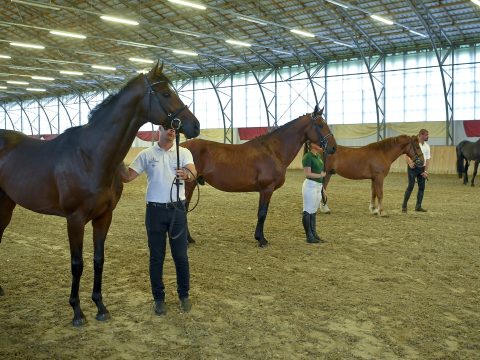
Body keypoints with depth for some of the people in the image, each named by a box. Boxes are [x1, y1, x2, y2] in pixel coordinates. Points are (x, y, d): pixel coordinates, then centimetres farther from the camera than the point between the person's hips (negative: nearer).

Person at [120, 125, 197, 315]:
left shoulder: (184, 153, 0)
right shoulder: (146, 154, 2)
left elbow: (193, 172, -19)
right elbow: (127, 177, -1)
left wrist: (187, 175, -43)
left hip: (177, 209, 0)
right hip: (155, 210, 0)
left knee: (181, 255, 7)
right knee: (156, 257, 8)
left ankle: (184, 295, 24)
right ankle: (158, 298, 21)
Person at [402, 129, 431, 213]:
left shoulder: (427, 146, 8)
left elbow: (428, 159, 7)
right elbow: (406, 155, -10)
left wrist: (425, 171, -3)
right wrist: (409, 163, -27)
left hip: (422, 168, 6)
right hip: (413, 167, -6)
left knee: (422, 187, 5)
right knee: (410, 186, -8)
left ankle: (418, 206, 15)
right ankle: (404, 206, 0)